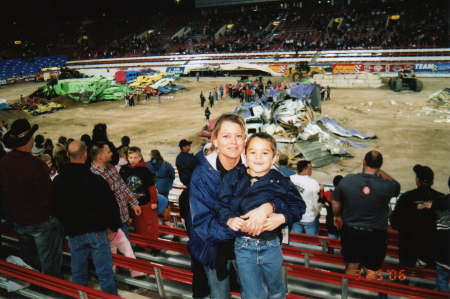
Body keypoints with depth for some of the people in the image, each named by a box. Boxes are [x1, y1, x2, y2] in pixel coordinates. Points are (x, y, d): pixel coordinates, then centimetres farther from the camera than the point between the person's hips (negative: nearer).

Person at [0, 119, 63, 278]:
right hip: (42, 220, -7)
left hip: (18, 220, 7)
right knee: (50, 265, 9)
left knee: (28, 261, 26)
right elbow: (48, 197, -25)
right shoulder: (36, 165, -28)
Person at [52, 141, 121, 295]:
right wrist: (114, 226, 1)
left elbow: (55, 209, 11)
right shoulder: (95, 180, -16)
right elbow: (110, 205, -14)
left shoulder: (58, 181, 0)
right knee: (105, 273, 4)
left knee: (78, 274, 16)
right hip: (96, 232, -4)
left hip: (73, 234, 4)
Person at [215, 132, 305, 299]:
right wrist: (229, 220, -26)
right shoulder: (233, 177, -5)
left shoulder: (279, 181, -5)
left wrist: (283, 218, -20)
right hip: (243, 246, -1)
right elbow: (221, 205, -8)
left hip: (271, 245, 1)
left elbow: (298, 205, -3)